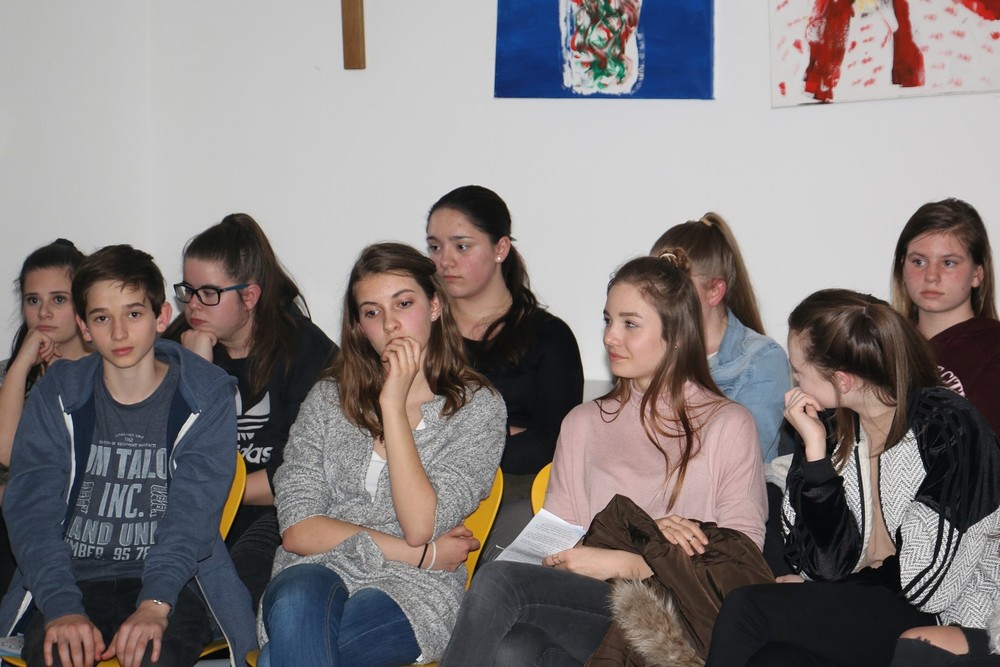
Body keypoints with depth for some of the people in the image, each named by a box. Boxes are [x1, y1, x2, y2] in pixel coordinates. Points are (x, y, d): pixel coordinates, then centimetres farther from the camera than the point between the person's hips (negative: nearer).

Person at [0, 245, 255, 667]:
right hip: (73, 580, 1)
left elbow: (193, 511, -10)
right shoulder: (56, 395, 7)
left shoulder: (205, 397, 1)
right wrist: (63, 607, -21)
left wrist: (155, 604, -26)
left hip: (169, 583, -1)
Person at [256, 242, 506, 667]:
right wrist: (422, 554, -5)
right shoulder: (328, 398, 12)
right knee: (295, 608, -35)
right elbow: (298, 530, 1)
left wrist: (393, 405, -11)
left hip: (413, 592, -3)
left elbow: (420, 527, -10)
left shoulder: (479, 408, 4)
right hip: (319, 571, 3)